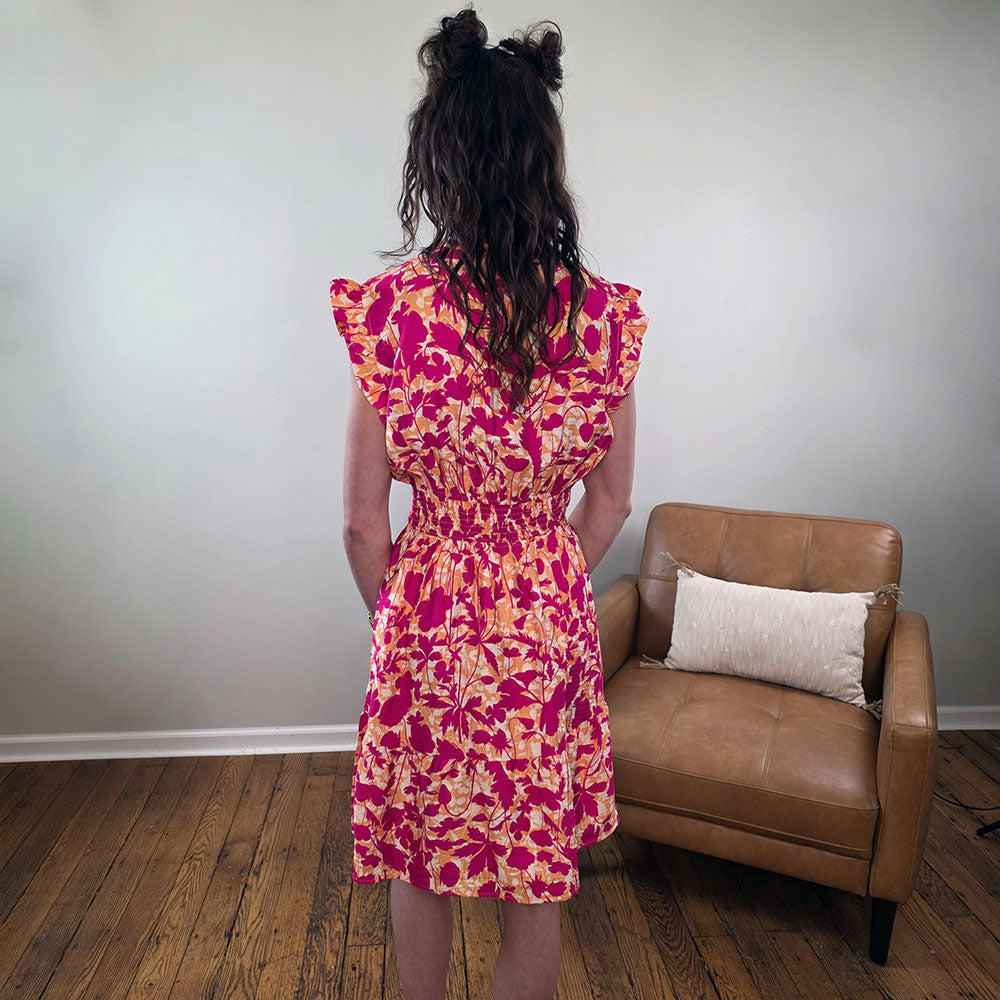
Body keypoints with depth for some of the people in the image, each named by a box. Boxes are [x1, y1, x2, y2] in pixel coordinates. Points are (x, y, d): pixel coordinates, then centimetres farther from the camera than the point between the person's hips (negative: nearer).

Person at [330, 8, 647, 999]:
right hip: (551, 623, 2)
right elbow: (609, 503, 0)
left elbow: (362, 523, -10)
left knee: (419, 859, 24)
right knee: (537, 878, 22)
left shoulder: (389, 309, -15)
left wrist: (392, 615, 8)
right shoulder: (605, 314, -9)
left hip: (427, 619, -1)